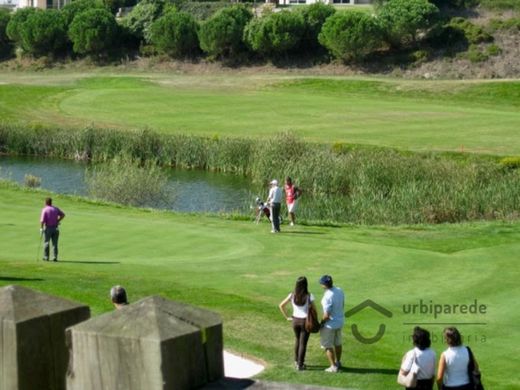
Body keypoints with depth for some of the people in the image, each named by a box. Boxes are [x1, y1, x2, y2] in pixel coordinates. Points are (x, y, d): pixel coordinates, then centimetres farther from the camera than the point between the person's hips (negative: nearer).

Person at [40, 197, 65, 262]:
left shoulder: (45, 210, -10)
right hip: (55, 228, 3)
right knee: (55, 243, 5)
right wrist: (58, 221, 9)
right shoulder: (56, 209, 5)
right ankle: (55, 257, -1)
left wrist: (41, 228, -5)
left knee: (46, 243, 9)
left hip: (48, 228, -3)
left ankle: (46, 257, 13)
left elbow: (42, 220, -16)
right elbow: (63, 215, 6)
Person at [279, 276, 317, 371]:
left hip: (295, 320, 3)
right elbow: (314, 310, -13)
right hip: (305, 321, -3)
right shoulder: (309, 296, -17)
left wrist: (287, 317, 6)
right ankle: (300, 365, 13)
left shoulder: (292, 295, -7)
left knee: (297, 340, 25)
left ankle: (296, 361, 33)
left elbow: (281, 305, -2)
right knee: (303, 343, 8)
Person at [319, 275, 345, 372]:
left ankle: (333, 366, 15)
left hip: (330, 324, -8)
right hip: (340, 321, 8)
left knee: (327, 346, 10)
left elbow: (326, 315, -25)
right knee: (337, 343, 24)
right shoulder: (339, 291, -7)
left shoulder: (327, 297, -30)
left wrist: (321, 324, -9)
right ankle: (338, 362, 39)